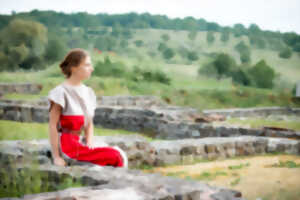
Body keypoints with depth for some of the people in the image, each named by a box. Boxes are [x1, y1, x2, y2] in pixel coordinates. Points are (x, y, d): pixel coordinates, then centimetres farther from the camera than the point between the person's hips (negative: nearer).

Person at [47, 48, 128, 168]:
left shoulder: (88, 92, 13)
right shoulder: (61, 92, -8)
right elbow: (53, 125, -10)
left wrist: (89, 142, -2)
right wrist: (56, 157, -13)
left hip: (80, 143, 7)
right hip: (67, 145, -7)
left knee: (120, 154, -17)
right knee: (115, 156, -21)